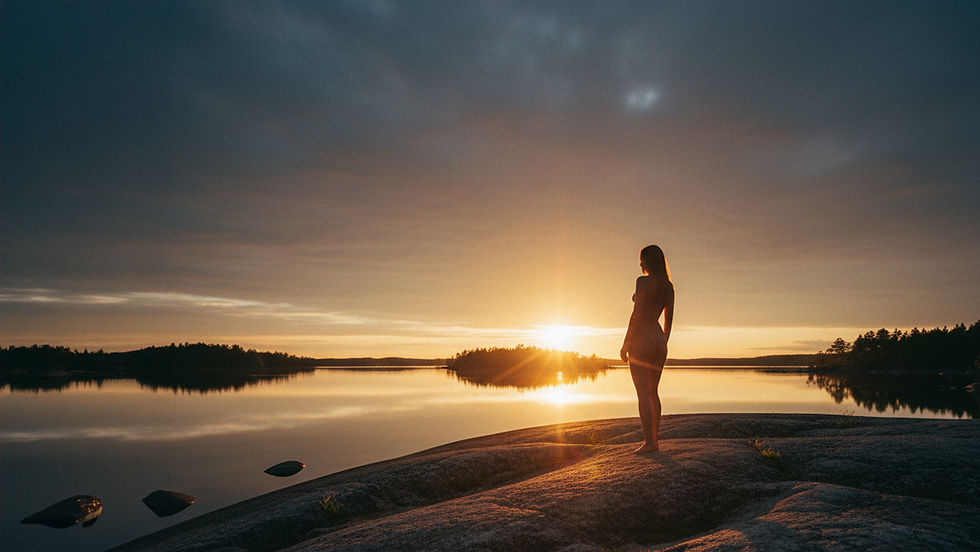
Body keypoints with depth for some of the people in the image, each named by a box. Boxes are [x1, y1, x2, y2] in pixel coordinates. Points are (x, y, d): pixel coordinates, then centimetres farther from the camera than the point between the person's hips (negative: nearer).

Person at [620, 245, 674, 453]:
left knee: (643, 393, -5)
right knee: (653, 392, 13)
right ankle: (653, 440, 15)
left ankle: (649, 442, -5)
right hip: (659, 339, 8)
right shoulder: (668, 286, 11)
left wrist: (625, 345, -12)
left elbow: (636, 314, -16)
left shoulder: (644, 281, -11)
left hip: (642, 338, -7)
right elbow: (669, 319, 15)